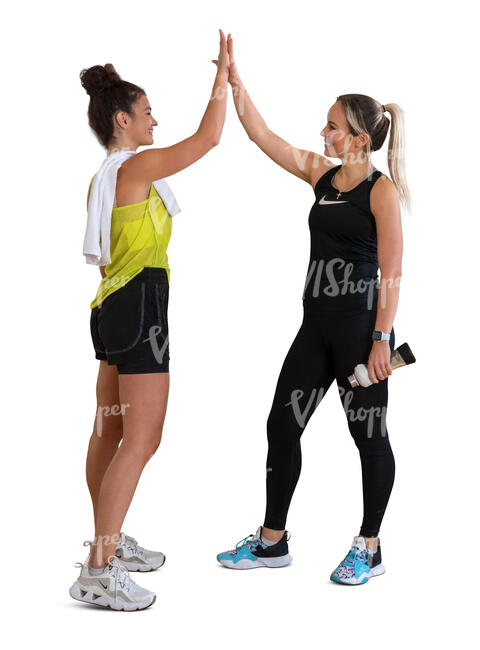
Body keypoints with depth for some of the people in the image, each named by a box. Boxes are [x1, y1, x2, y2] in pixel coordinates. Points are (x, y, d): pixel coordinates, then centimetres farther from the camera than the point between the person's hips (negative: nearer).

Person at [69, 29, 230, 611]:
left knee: (110, 432, 16)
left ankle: (108, 541, 28)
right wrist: (222, 72, -3)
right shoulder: (137, 165, -13)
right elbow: (207, 137, -15)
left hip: (113, 306, 10)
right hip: (140, 307, -10)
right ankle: (98, 571, -7)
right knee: (142, 440, -9)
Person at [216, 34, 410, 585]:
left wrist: (380, 341, -17)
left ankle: (369, 549, 21)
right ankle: (272, 541, 22)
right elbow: (262, 135, 10)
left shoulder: (382, 190, -10)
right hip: (316, 326, 8)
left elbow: (391, 274, -13)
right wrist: (233, 79, 4)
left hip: (361, 328, -8)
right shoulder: (321, 174, 10)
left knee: (369, 436, 5)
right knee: (282, 425, 9)